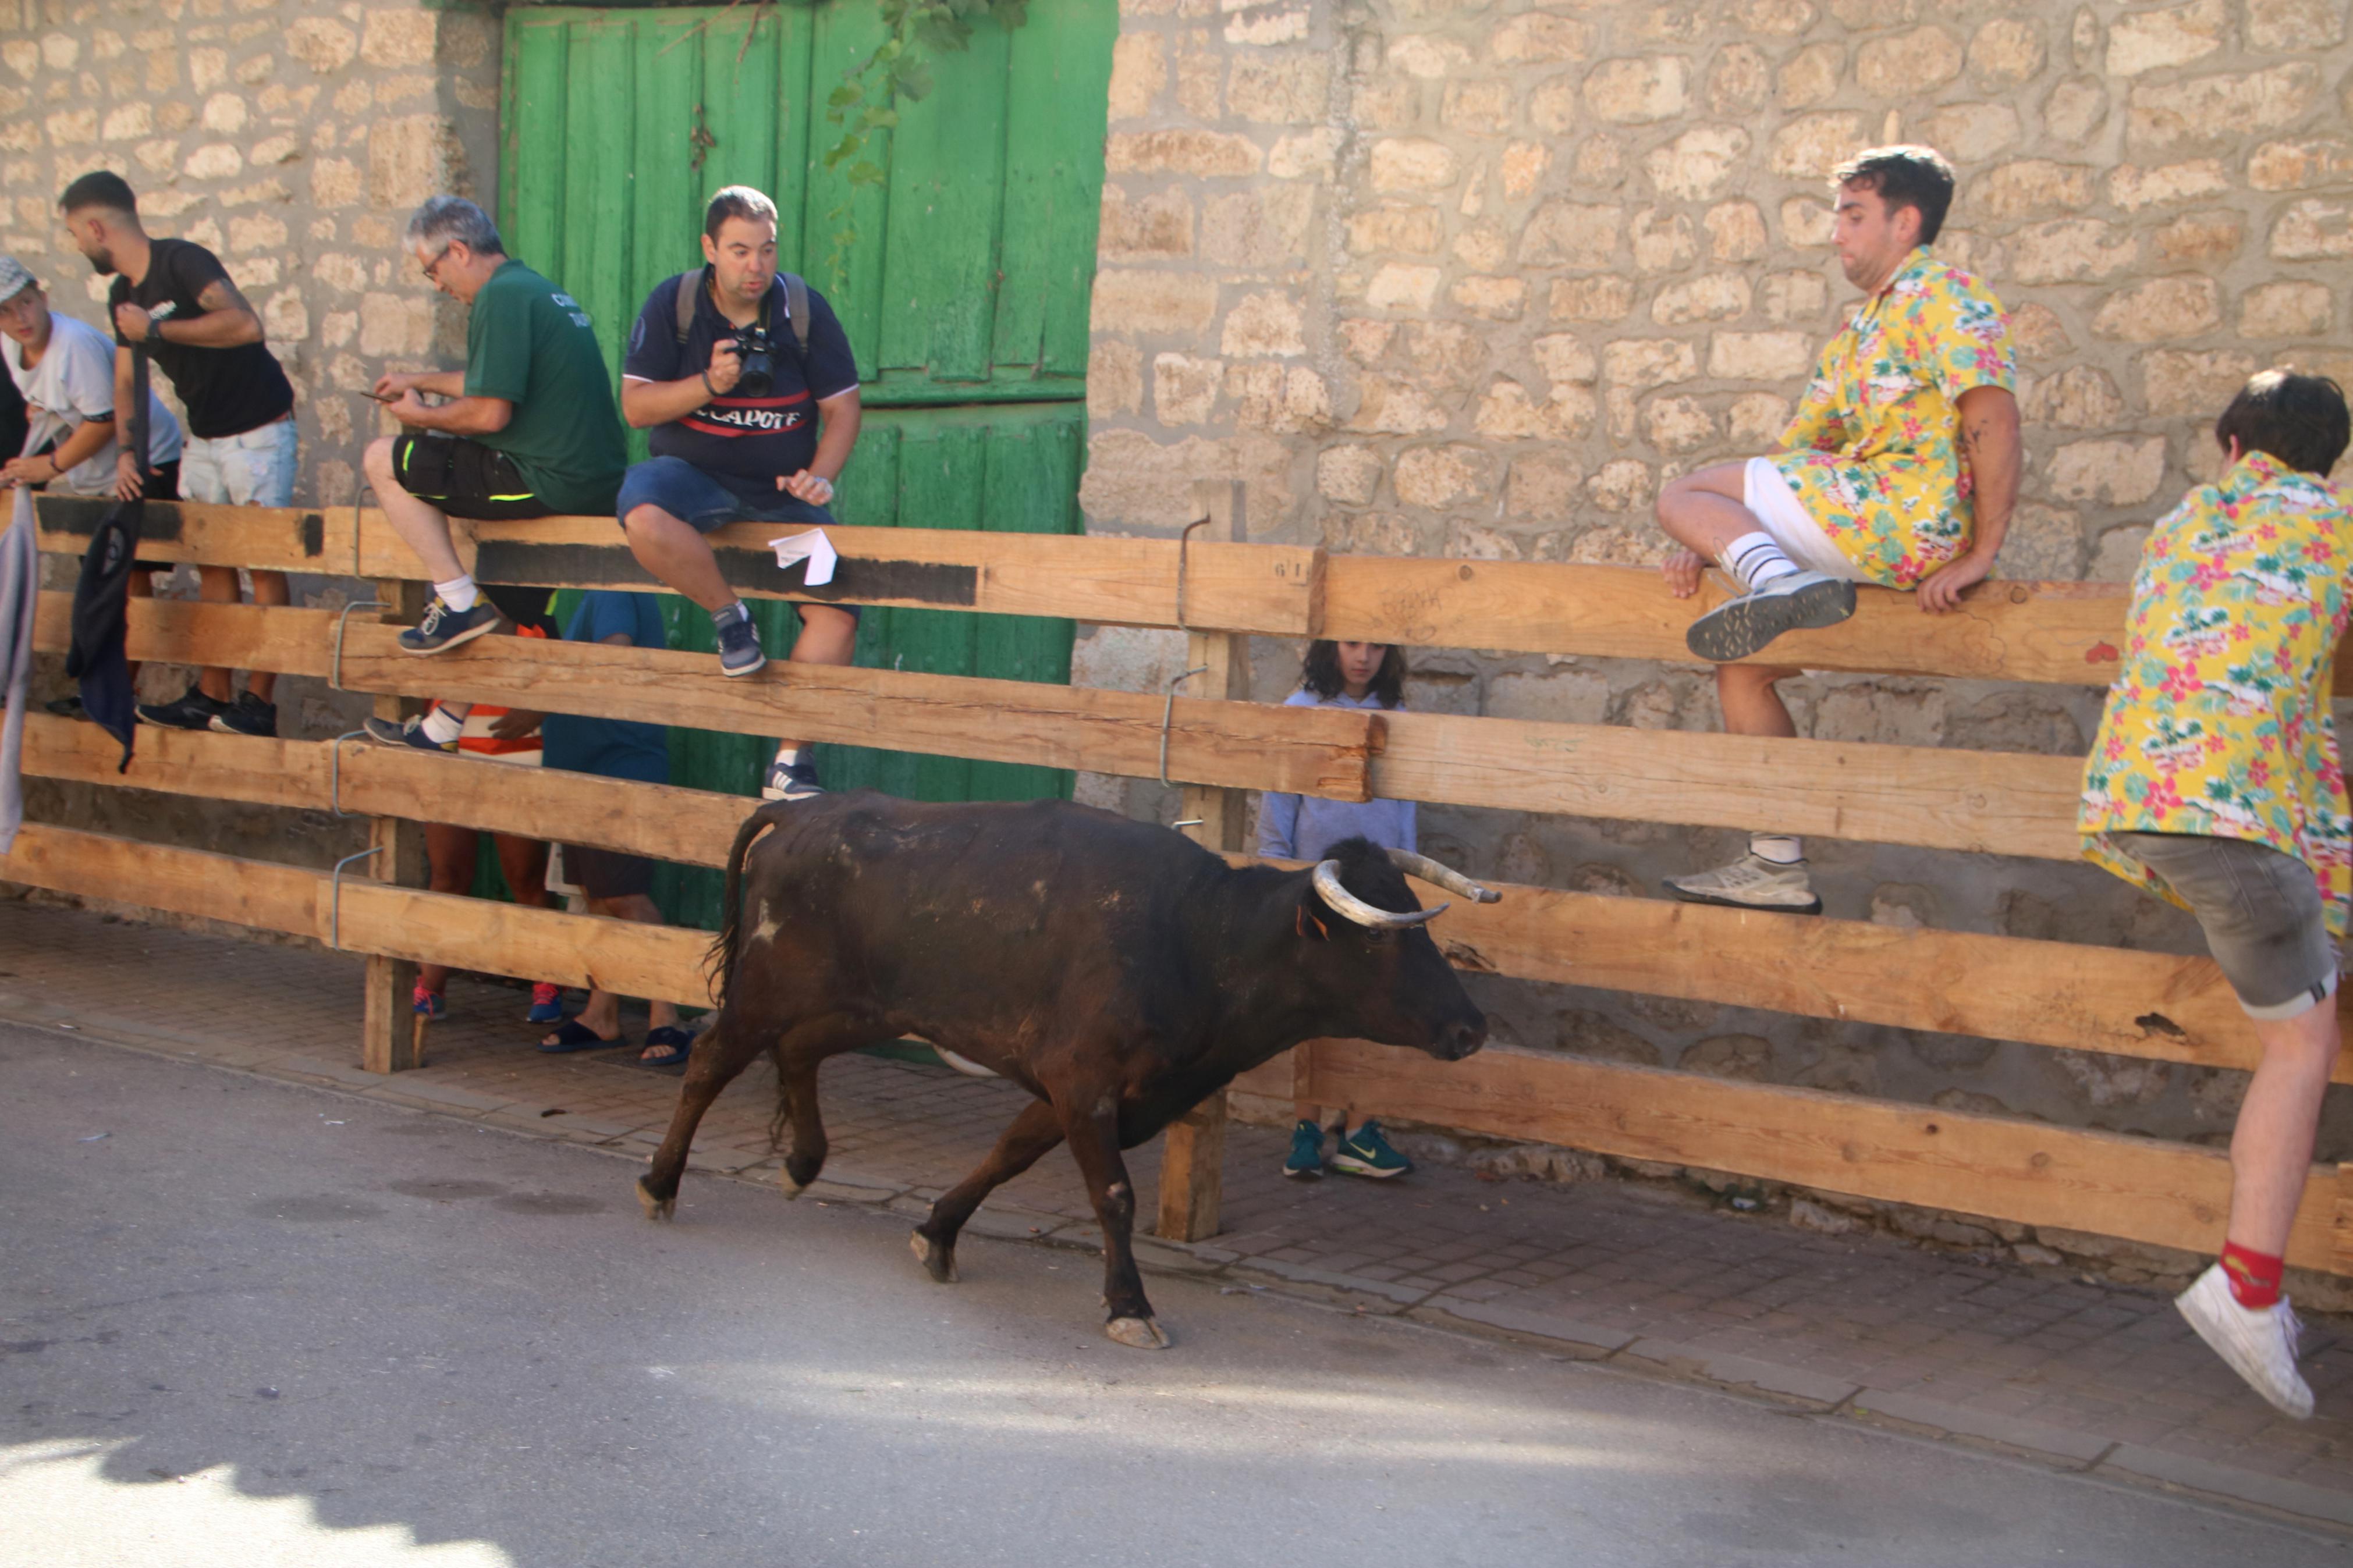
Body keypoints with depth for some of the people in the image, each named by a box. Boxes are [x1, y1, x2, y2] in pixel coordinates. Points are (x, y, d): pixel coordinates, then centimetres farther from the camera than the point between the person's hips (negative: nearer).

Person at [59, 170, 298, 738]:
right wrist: (127, 450, 2)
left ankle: (259, 702, -2)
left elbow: (247, 326, -33)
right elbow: (126, 380, 16)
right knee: (212, 561, 8)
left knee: (264, 560, -5)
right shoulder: (123, 294, 10)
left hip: (259, 430, -9)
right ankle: (211, 697, 13)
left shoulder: (182, 263, -17)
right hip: (204, 435, 9)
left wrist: (156, 330, -25)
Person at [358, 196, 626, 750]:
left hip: (552, 483, -10)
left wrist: (421, 416, 0)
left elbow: (490, 412, -18)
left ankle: (458, 601, -4)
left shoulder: (503, 297, -12)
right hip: (593, 480, 10)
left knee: (385, 460, -2)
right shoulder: (537, 288, 19)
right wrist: (417, 381, 39)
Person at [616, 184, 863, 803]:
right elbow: (636, 405, -4)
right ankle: (728, 615, -12)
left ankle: (790, 762, -7)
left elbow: (842, 408, 2)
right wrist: (709, 384, -21)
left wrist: (819, 477, -16)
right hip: (693, 475, -1)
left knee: (837, 608, -18)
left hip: (783, 493, 1)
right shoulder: (672, 305, -3)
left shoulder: (806, 310, -1)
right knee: (643, 513, -38)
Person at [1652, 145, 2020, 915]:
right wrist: (1715, 541, 13)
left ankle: (1781, 587, -36)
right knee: (1742, 665, 8)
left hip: (1904, 512, -9)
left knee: (1682, 493, -8)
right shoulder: (1861, 331, 27)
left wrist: (1982, 552, -22)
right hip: (1872, 541, 9)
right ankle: (1777, 867, 8)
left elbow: (1994, 421, -17)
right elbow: (1791, 457, 24)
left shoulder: (1942, 296, -3)